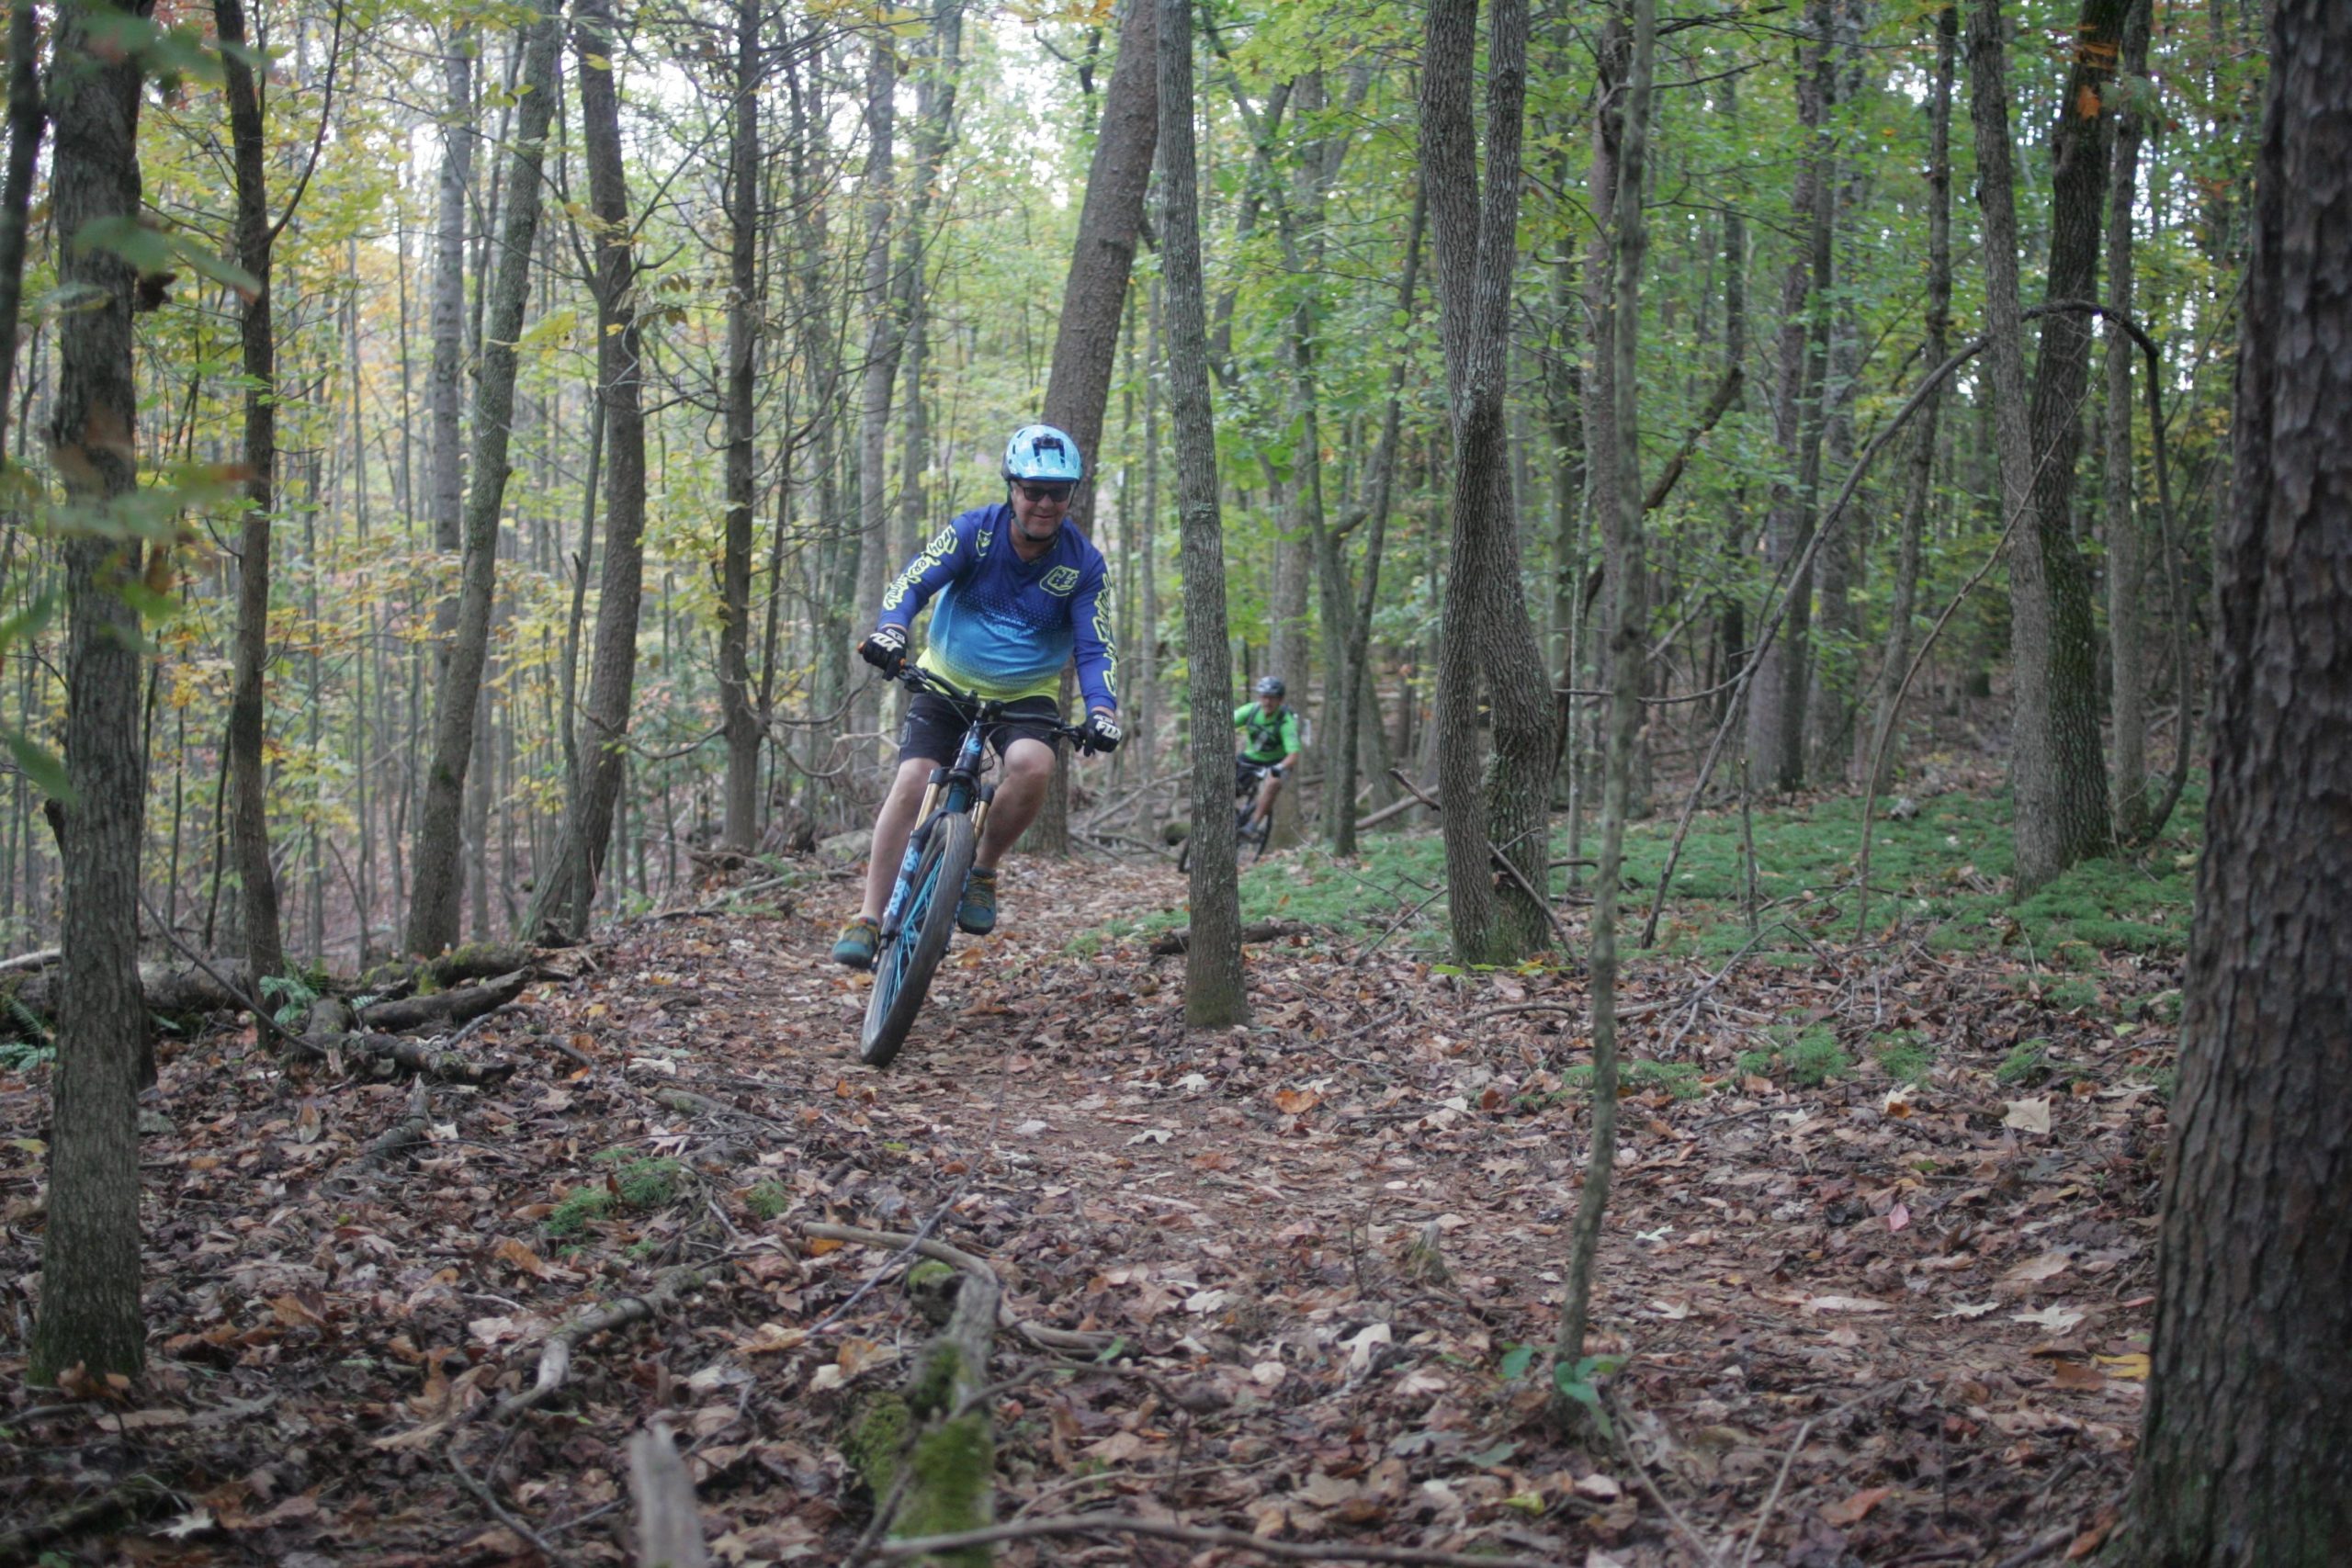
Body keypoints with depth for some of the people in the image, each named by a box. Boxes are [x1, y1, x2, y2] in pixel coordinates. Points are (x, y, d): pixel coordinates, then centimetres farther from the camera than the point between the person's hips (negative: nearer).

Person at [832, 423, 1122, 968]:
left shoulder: (1082, 562, -11)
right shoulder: (975, 530, -12)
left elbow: (1095, 647, -12)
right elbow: (914, 581, -20)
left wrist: (1102, 710, -30)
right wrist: (891, 628, -41)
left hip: (1026, 695, 0)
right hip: (948, 681, 0)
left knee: (1033, 766, -30)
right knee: (911, 783, -16)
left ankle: (982, 869, -5)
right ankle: (869, 918, -9)